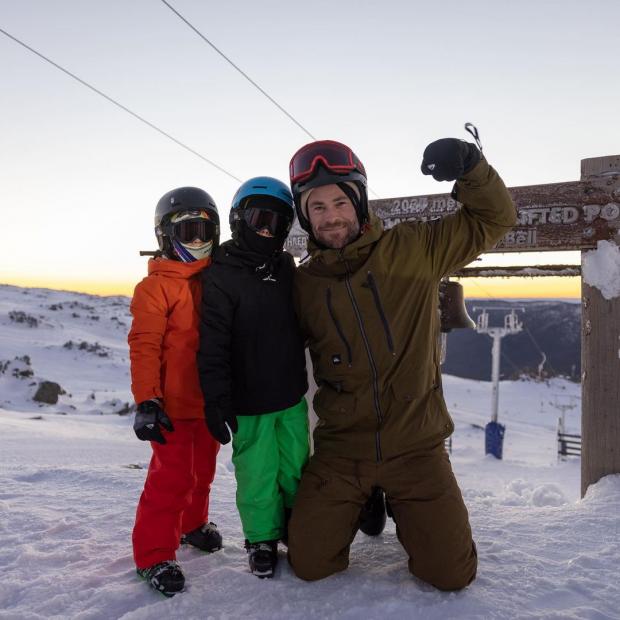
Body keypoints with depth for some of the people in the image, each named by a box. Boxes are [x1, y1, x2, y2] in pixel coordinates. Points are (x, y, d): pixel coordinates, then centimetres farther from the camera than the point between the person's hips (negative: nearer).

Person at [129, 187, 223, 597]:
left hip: (210, 402, 6)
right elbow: (143, 346, -16)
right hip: (174, 405, -6)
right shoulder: (156, 287, -12)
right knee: (171, 479, -1)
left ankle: (192, 524, 43)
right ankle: (154, 555, 16)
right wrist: (147, 401, -21)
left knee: (203, 471, 21)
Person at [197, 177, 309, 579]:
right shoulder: (222, 276, -13)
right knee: (257, 473, 6)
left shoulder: (288, 270, 6)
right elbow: (213, 345, -16)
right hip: (249, 403, -5)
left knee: (296, 466, 17)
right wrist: (217, 399, -18)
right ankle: (262, 539, 29)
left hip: (292, 397, 5)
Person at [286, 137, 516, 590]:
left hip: (415, 443, -1)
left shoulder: (412, 250, -6)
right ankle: (364, 506, 32)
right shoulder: (303, 284, -1)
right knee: (309, 564, 4)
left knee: (452, 574, 2)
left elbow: (493, 219, -2)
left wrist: (468, 164, -17)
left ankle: (400, 507, 31)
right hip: (340, 449, 2)